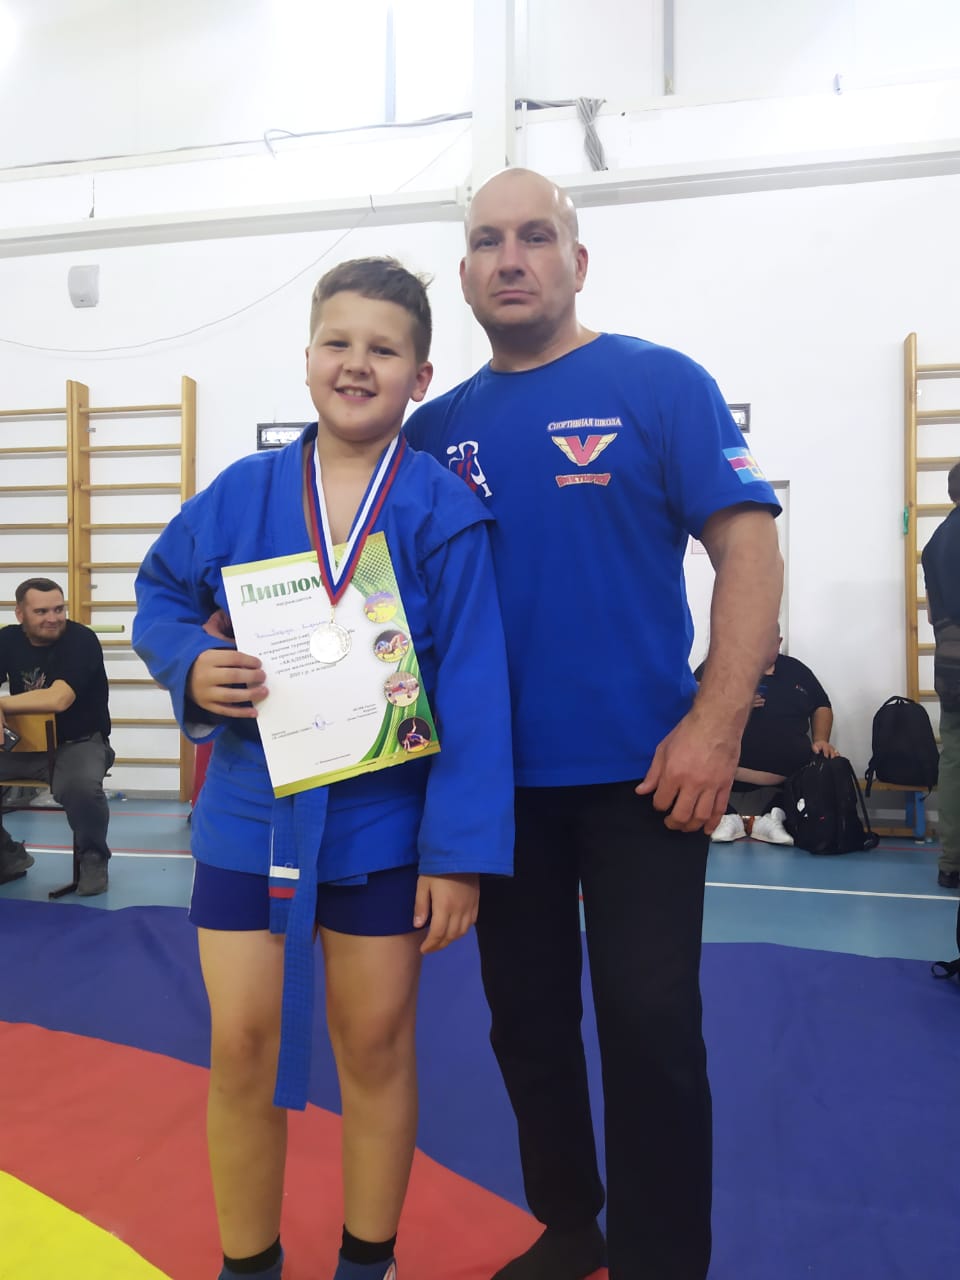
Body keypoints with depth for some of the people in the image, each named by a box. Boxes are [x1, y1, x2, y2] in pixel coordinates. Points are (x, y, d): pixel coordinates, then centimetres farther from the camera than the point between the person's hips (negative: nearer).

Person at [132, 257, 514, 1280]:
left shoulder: (444, 514, -8)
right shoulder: (243, 493, -1)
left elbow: (473, 693, -11)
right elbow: (159, 592, 12)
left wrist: (460, 850, -13)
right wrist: (191, 662, -10)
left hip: (382, 822, -1)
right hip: (248, 813, 2)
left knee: (374, 1046, 14)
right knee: (241, 1048, 9)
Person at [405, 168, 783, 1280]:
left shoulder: (660, 384, -2)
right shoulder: (439, 426, 9)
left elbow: (748, 550, -7)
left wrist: (715, 728, -16)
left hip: (640, 772, -4)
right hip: (497, 777, 5)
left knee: (650, 1030, 3)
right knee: (526, 1020, 16)